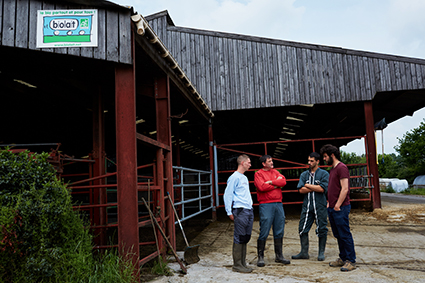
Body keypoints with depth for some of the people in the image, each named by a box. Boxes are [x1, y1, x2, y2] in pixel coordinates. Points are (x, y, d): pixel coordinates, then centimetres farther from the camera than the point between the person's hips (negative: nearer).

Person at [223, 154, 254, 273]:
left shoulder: (244, 178, 20)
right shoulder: (234, 177, -8)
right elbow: (227, 195, -11)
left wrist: (251, 208, 18)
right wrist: (230, 212, -13)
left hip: (249, 210, 9)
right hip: (240, 211, -9)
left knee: (246, 238, 11)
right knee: (239, 238, -5)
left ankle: (243, 263, 20)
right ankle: (237, 265, 2)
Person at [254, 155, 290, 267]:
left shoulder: (275, 172, 16)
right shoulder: (258, 174, 0)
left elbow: (283, 181, 0)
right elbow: (262, 187, -16)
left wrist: (270, 182, -9)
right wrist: (276, 184, -4)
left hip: (278, 204, 6)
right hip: (266, 205, -6)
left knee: (279, 232, 10)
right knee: (264, 232, -5)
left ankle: (279, 255, 22)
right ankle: (260, 257, 5)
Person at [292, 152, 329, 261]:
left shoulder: (324, 174, 0)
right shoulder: (304, 174, 11)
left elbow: (322, 189, -14)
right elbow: (301, 190, -2)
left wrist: (308, 185, -6)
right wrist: (316, 188, -9)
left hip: (320, 206, -3)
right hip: (307, 206, 4)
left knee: (321, 230, 4)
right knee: (303, 229, 4)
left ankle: (321, 253, 18)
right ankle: (304, 252, 15)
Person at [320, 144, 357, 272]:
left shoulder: (341, 168, -12)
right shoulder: (333, 169, 18)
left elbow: (345, 189, -18)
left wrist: (337, 205, -18)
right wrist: (329, 203, 15)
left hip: (340, 208, -9)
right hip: (332, 208, 9)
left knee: (345, 235, -3)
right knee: (338, 235, 14)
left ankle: (351, 261, 5)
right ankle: (343, 258, 24)